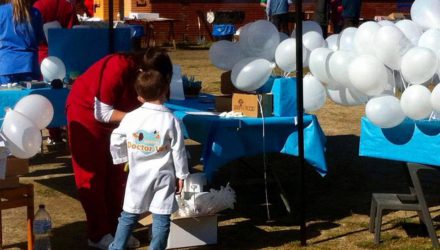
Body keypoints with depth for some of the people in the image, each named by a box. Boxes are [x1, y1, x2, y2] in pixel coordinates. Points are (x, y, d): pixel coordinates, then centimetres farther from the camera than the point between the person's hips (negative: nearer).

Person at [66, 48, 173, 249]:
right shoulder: (117, 69, -34)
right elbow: (102, 113, -28)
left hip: (111, 114, 7)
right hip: (86, 110, -7)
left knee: (117, 172, 7)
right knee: (91, 174, -3)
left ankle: (115, 228, 15)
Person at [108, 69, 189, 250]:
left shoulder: (131, 117, -3)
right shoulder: (170, 120, -9)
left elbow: (116, 141, 2)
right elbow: (178, 150, -6)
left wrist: (122, 158, 19)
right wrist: (181, 174, 3)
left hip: (138, 175, 2)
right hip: (163, 176, -2)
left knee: (129, 214, 14)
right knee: (161, 218, 3)